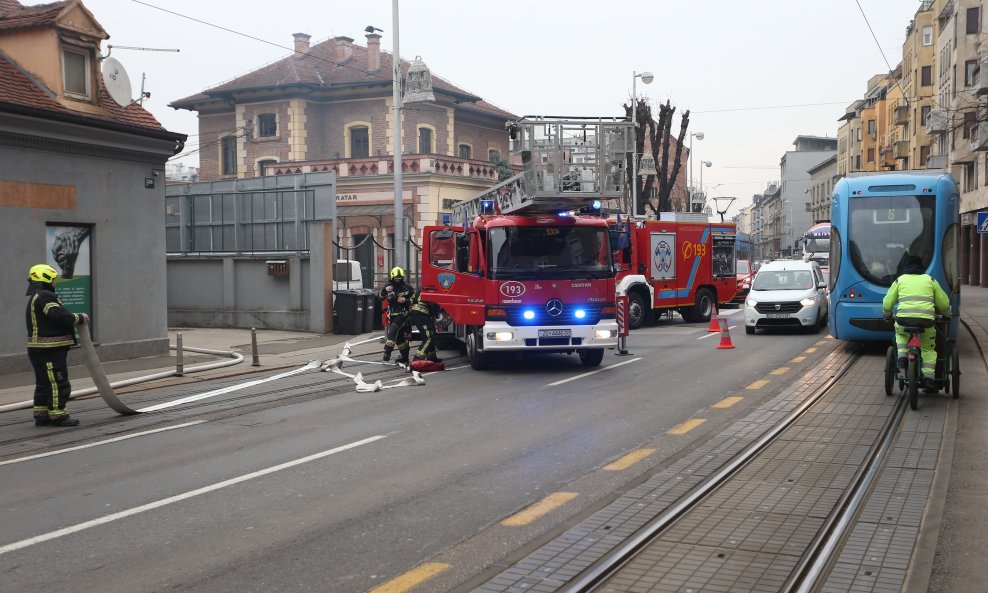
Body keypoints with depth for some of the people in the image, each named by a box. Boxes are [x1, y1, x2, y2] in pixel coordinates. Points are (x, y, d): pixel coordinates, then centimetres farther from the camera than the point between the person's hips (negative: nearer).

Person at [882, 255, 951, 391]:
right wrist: (947, 315, 43)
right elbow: (944, 303, 23)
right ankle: (928, 377, 2)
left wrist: (887, 315, 35)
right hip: (926, 320, 0)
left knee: (900, 333, 33)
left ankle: (902, 355, 11)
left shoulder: (900, 280, 16)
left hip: (904, 319, 0)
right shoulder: (930, 280, 19)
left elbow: (887, 303, 15)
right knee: (928, 349, 18)